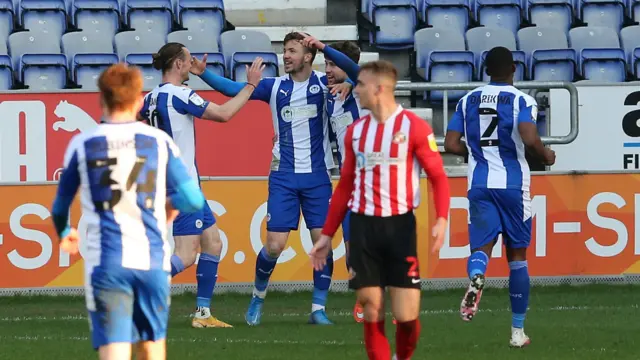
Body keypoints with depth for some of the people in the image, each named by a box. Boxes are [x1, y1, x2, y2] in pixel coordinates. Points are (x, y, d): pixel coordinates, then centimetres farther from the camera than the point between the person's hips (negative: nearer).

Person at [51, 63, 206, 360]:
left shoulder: (82, 145, 2)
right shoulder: (160, 141, 4)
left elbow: (60, 205, 13)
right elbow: (194, 200, 0)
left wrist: (64, 234, 36)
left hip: (106, 265, -2)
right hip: (152, 262, 2)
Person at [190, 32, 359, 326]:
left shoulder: (322, 83, 0)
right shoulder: (275, 86, 4)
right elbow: (233, 89, 0)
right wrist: (204, 73, -13)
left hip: (317, 177, -1)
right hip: (283, 177, 1)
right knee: (274, 245, -5)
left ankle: (318, 309, 5)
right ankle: (258, 295, 20)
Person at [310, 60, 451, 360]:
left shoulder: (414, 127, -6)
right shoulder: (356, 131, 10)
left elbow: (438, 176, -5)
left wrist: (441, 219, -21)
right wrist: (327, 235, 15)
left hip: (399, 225, -4)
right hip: (362, 226, 4)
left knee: (406, 314, -7)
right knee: (372, 312, 0)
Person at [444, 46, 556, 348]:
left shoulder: (468, 101, 8)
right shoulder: (521, 100, -4)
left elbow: (451, 144, 4)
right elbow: (529, 139, -20)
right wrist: (546, 156, 0)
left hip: (479, 184, 2)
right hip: (513, 184, -2)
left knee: (481, 247, -2)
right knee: (517, 256, 10)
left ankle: (476, 276, -41)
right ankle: (518, 331, 14)